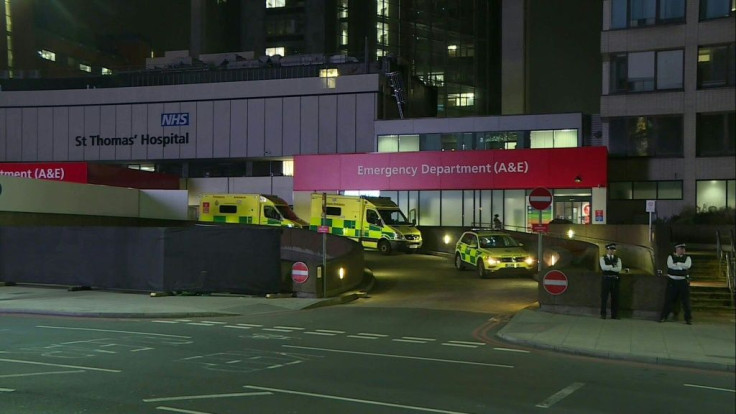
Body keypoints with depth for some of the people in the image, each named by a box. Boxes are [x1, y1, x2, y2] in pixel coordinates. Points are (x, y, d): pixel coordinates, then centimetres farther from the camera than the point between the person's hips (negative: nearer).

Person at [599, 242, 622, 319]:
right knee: (604, 297, -2)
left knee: (615, 297, 4)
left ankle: (614, 315, 9)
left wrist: (609, 268, -11)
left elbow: (619, 269, -6)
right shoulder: (603, 258, 5)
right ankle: (603, 314, 4)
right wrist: (613, 266, -9)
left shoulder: (618, 259, 11)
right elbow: (603, 267, -13)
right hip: (606, 279, -2)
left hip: (615, 279, 2)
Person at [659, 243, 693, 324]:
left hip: (683, 281, 1)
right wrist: (682, 266, -12)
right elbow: (670, 265, -15)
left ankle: (688, 318, 9)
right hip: (672, 281, -1)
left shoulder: (687, 258, 7)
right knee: (669, 299, 3)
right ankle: (663, 317, 13)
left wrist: (677, 264, -11)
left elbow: (687, 265, -13)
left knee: (685, 300, 1)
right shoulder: (671, 257, 4)